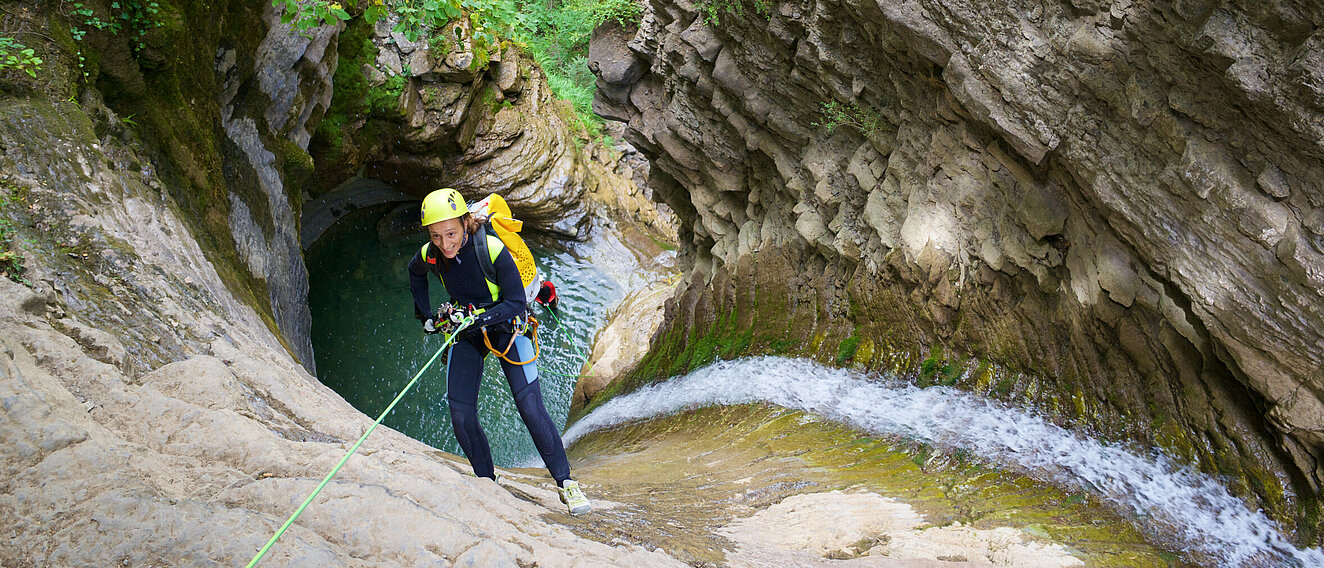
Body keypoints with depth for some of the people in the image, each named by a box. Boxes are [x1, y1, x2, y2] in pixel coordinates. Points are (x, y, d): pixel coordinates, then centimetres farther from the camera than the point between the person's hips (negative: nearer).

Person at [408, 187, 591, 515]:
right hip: (465, 332, 4)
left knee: (530, 408, -14)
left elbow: (517, 304, -23)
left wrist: (478, 318, -33)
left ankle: (566, 484, -2)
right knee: (460, 414, -6)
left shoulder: (493, 250, -30)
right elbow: (415, 275, 12)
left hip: (505, 327, -4)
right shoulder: (429, 255, -15)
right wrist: (426, 315, 7)